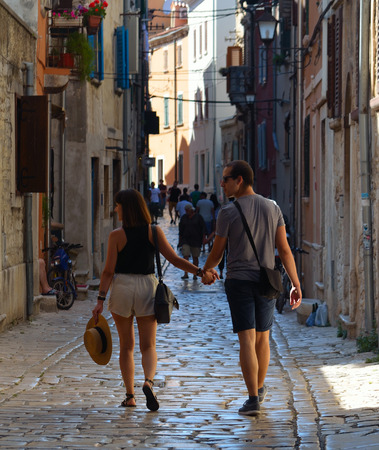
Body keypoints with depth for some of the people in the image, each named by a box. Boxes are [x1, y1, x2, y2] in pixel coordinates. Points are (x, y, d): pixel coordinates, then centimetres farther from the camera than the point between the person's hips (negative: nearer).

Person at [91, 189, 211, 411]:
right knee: (148, 346, 5)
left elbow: (109, 271, -9)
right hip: (147, 287, 1)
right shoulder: (154, 232, -2)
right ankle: (149, 382, -23)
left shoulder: (117, 235, -7)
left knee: (126, 346, 12)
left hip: (122, 288, -1)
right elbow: (175, 259, -7)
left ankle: (130, 395, 13)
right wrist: (199, 271, -2)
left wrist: (101, 300, -8)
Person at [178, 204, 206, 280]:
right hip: (185, 240, 2)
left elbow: (203, 228, 2)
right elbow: (181, 229, 14)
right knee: (185, 256, -12)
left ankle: (195, 275, 12)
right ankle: (186, 274, -12)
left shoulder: (198, 217, 0)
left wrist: (203, 237, -6)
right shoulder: (184, 217, 9)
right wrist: (180, 240, 11)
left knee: (195, 257, 4)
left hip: (196, 241, -2)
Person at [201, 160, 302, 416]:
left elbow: (217, 253, -1)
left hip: (239, 282, -4)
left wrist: (206, 271, 21)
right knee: (262, 338, 18)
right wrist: (296, 284, 2)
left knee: (247, 340, -7)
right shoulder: (272, 208, 2)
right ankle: (260, 389, 35)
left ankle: (253, 400, -13)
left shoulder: (228, 213, -10)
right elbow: (284, 250, -1)